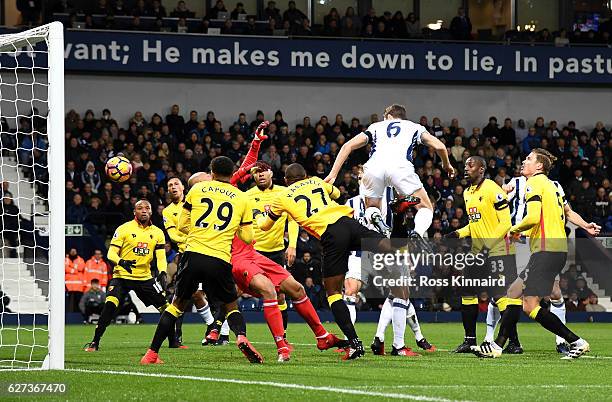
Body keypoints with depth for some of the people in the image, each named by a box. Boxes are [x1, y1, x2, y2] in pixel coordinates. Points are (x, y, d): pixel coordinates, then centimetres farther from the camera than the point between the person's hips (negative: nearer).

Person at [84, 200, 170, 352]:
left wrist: (162, 273, -17)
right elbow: (111, 253, -10)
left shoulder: (157, 233, 6)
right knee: (110, 304, -25)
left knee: (165, 306, 1)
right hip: (122, 275, -4)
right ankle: (95, 342, -18)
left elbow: (161, 257, 3)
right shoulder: (124, 229, -7)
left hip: (145, 277, 4)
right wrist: (121, 262, -31)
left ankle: (173, 342, 19)